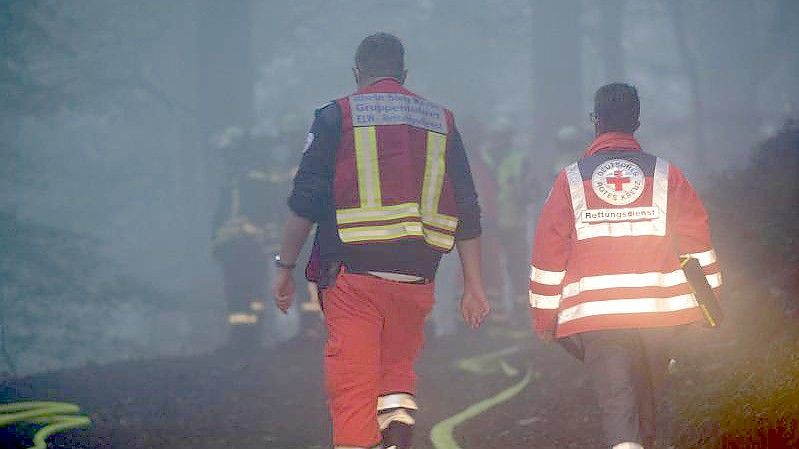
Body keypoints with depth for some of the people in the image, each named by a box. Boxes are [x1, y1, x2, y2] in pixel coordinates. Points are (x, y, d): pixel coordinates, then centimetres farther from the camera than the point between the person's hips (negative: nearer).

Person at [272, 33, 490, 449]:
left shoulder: (337, 115, 4)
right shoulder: (441, 121, 14)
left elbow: (306, 200, -2)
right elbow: (466, 212, 13)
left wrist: (285, 267, 5)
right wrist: (472, 285, 16)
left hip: (354, 274, -3)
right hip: (415, 277, 4)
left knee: (352, 385, -4)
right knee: (398, 372, 17)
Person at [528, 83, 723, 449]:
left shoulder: (570, 179, 3)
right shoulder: (666, 175, 5)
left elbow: (548, 253, 3)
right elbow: (697, 245, 5)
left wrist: (544, 315, 11)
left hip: (593, 313, -2)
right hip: (658, 310, 2)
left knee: (616, 403, -7)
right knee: (645, 396, 19)